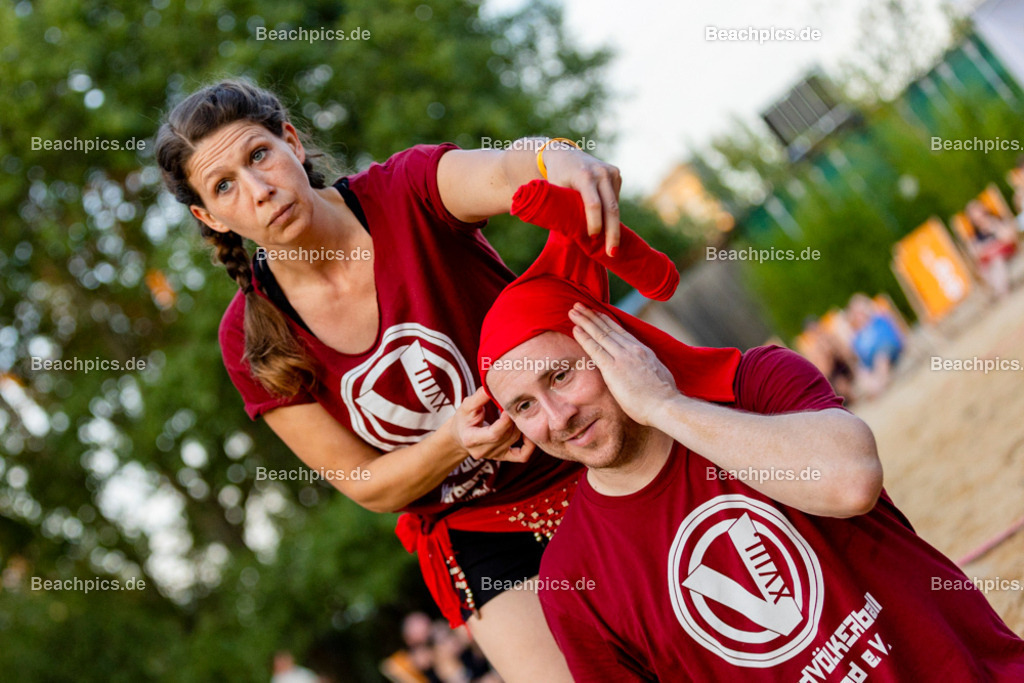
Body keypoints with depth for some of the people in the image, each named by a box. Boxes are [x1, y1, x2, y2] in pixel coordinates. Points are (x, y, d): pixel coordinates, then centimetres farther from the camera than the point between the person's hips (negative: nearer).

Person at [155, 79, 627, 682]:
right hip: (472, 537, 1)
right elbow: (370, 487, -7)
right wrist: (453, 441, -28)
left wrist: (555, 159, -66)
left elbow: (501, 173, -42)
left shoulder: (405, 195, -17)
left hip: (592, 473, -1)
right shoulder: (252, 339, -11)